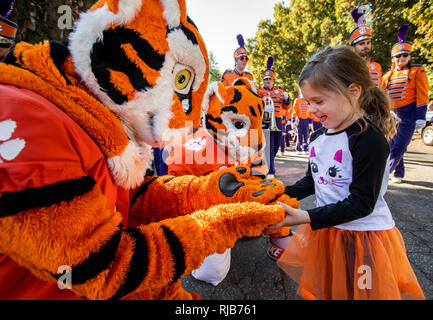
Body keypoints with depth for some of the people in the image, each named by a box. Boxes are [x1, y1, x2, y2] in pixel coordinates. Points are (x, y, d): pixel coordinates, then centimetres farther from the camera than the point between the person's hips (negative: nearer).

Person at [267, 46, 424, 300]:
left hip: (364, 234, -7)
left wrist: (307, 218, -29)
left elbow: (361, 202, -24)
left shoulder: (369, 138, -22)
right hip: (326, 229, 7)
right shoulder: (318, 138, 2)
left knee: (357, 291, 12)